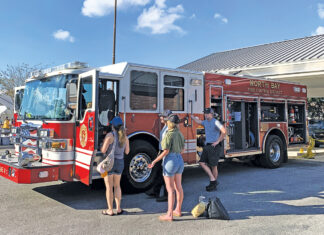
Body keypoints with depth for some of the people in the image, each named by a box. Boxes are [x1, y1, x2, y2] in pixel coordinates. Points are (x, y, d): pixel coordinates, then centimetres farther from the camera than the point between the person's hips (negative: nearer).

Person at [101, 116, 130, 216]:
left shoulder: (110, 135, -17)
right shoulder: (125, 137, 0)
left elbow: (103, 150, -15)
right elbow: (127, 152, 7)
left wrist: (103, 144, 5)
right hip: (120, 162, 5)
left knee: (109, 187, 6)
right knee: (117, 185, 19)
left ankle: (110, 210, 13)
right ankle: (118, 208, 22)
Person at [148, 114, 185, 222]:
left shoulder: (169, 134, -16)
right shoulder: (180, 134, 7)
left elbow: (166, 151, -19)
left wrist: (154, 161, -14)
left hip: (170, 161, -8)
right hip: (179, 160, 8)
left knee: (170, 189, -4)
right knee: (178, 187, 14)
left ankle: (169, 215, 1)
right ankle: (178, 210, 26)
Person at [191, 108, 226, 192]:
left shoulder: (215, 122, -11)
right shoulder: (206, 122, 13)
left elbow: (224, 131, -22)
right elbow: (198, 121, 35)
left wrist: (218, 141, -18)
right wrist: (192, 116, 44)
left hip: (214, 147, -8)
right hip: (207, 146, 8)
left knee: (213, 166, 0)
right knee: (202, 162, -2)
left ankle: (214, 185, 12)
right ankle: (212, 179, 5)